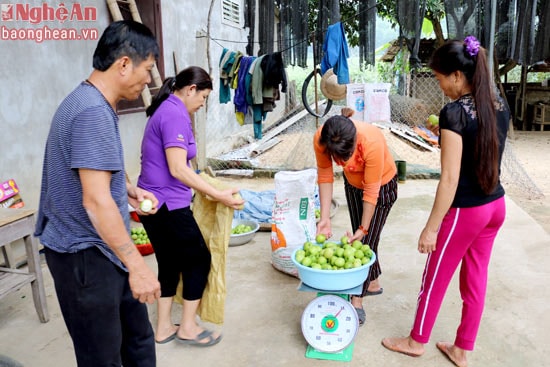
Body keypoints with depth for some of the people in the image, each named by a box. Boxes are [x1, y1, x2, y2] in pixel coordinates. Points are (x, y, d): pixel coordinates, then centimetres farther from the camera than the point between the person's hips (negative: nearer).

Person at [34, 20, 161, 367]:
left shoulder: (93, 103, 10)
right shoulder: (93, 112, -23)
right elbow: (96, 201, -28)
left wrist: (129, 189, 14)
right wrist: (137, 265, -24)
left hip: (102, 249, 10)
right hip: (85, 256, -10)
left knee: (138, 337, 20)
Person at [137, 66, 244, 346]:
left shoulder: (165, 110, 14)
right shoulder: (175, 114, -16)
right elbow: (178, 169, -24)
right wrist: (219, 195, -25)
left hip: (154, 203, 10)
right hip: (168, 205, -9)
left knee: (170, 262, 17)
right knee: (199, 259, 6)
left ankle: (164, 328, 28)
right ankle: (188, 328, 18)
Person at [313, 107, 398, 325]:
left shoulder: (372, 142, -42)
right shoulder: (320, 138, -30)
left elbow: (371, 191, -31)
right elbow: (325, 176, -18)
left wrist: (364, 228, -22)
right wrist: (325, 218, -21)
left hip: (382, 186, -4)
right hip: (353, 184, 5)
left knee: (367, 240, -2)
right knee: (359, 239, 13)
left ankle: (357, 302, 9)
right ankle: (372, 284, 35)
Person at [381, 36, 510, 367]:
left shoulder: (454, 112, -22)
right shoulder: (500, 105, 2)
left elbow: (450, 178, -23)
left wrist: (431, 227, -17)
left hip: (465, 212, -7)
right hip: (496, 206, 8)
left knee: (435, 279, 12)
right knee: (476, 279, 18)